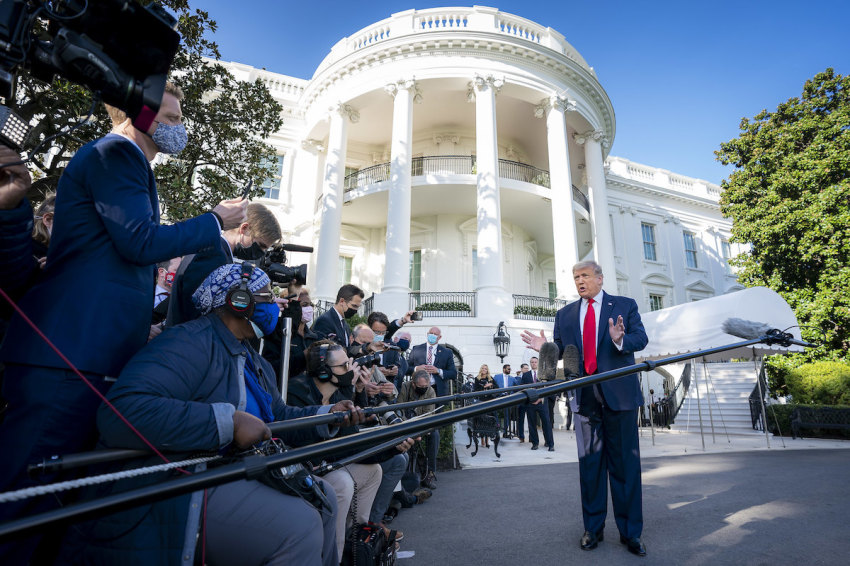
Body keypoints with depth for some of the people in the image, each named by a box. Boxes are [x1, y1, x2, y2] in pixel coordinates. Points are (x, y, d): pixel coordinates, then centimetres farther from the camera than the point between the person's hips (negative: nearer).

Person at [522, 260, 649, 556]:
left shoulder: (625, 305, 4)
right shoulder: (564, 314, 11)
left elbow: (641, 338, -6)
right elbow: (560, 349, 7)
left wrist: (620, 339, -27)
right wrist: (545, 348, -14)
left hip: (618, 393, -2)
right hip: (584, 396, 3)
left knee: (625, 464, 5)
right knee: (590, 463, 11)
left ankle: (631, 532, 20)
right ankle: (593, 528, 25)